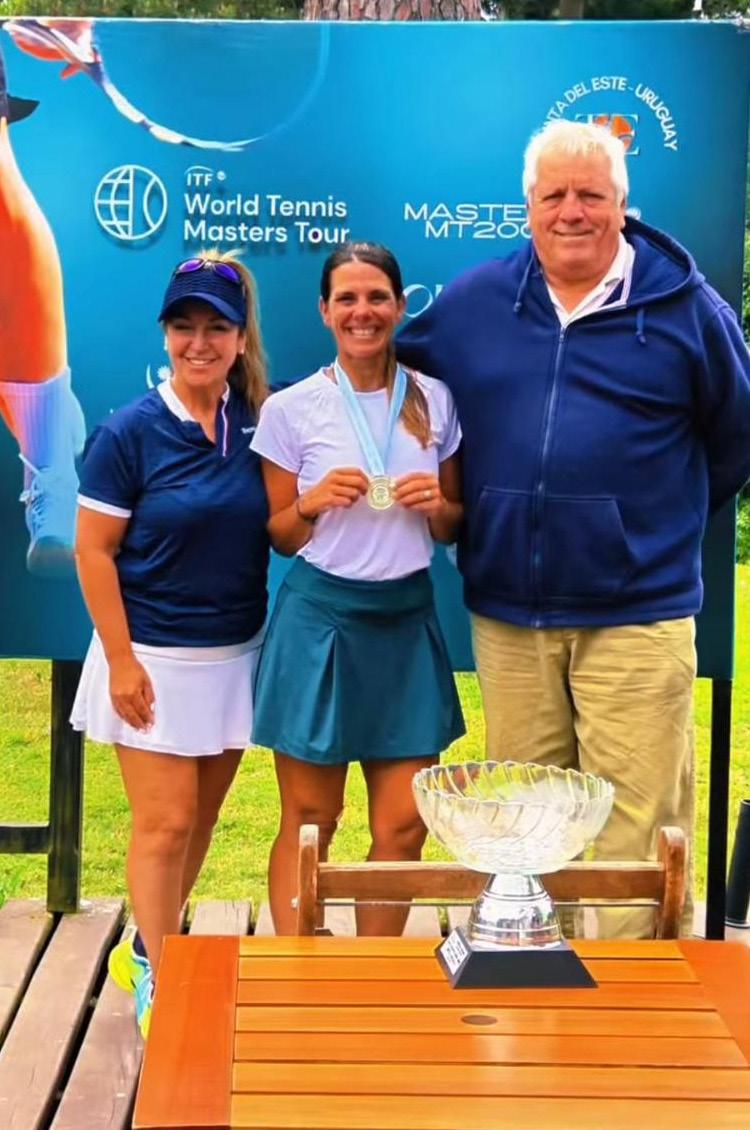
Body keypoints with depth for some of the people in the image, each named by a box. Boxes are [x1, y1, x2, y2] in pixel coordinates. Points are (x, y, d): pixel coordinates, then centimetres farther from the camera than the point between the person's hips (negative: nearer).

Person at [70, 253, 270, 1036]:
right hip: (156, 657, -4)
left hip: (236, 654, 5)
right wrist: (121, 659, -13)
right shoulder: (130, 431, -11)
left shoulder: (256, 424, 1)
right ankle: (158, 985, 11)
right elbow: (93, 550, -10)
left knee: (200, 816, 13)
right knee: (165, 823, -2)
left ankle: (149, 948, 32)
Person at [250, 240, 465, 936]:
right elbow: (278, 538, 4)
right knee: (309, 821, 4)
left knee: (404, 826, 5)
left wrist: (437, 505, -9)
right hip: (319, 618, -3)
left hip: (406, 621, 3)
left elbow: (453, 529, 13)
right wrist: (315, 503, -16)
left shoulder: (434, 401, 5)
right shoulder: (290, 409, -2)